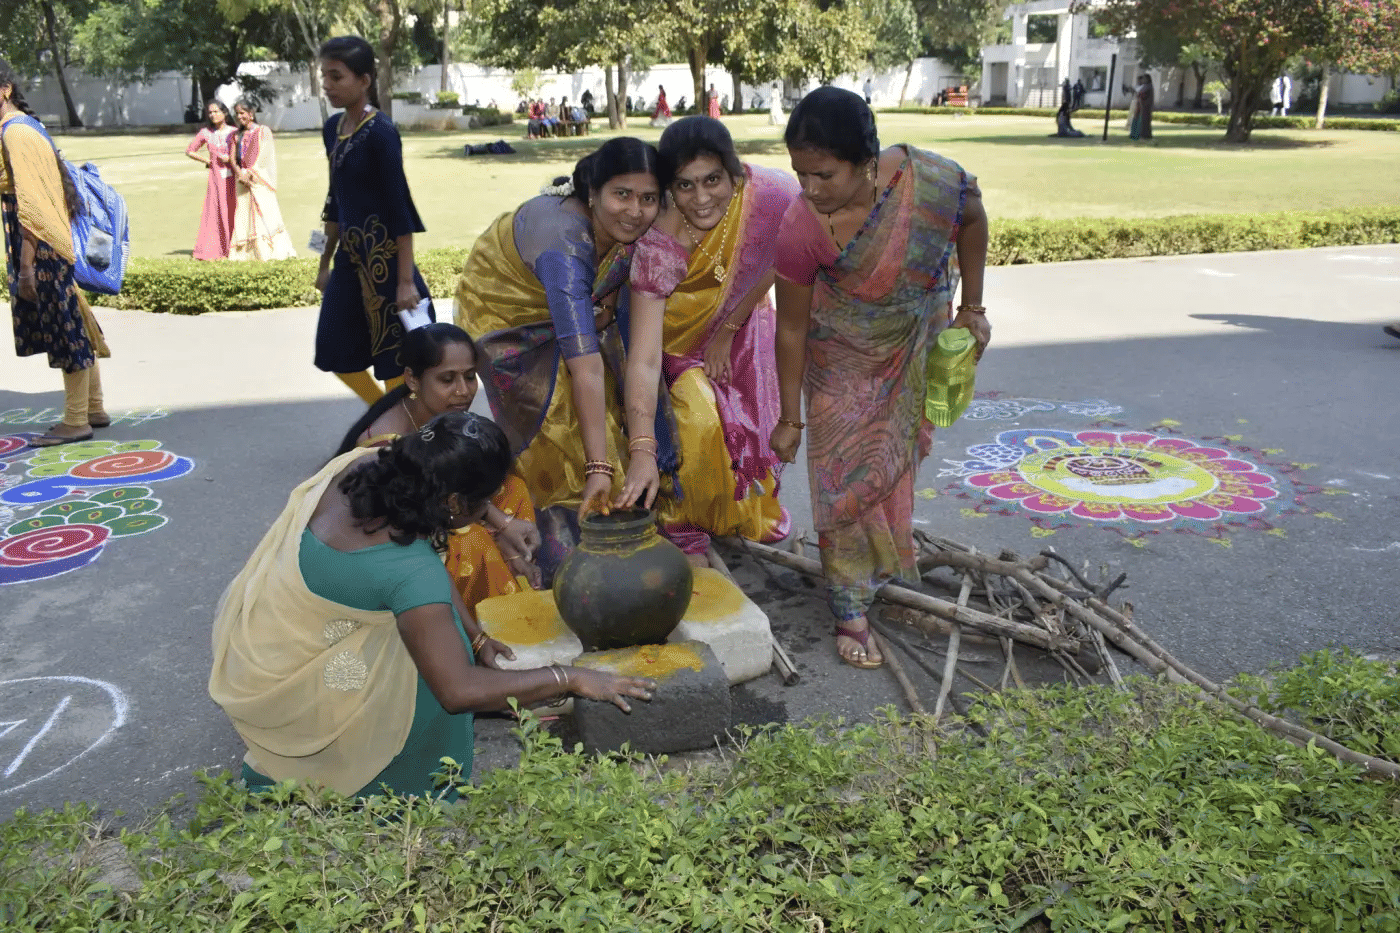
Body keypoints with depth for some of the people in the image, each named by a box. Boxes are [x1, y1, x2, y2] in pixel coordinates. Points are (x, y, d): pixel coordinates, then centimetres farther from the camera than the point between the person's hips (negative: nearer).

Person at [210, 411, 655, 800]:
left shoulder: (360, 464, -13)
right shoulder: (408, 570, -34)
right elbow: (460, 690, -33)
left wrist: (477, 638, 2)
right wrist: (571, 679, -26)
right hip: (274, 686, -8)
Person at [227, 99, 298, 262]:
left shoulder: (263, 131, 2)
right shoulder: (237, 135, 17)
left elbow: (263, 156, -6)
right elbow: (233, 158, 11)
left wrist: (250, 174, -13)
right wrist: (240, 174, -8)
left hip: (260, 178, -5)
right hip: (243, 180, 5)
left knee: (265, 211, -11)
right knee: (243, 214, 1)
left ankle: (278, 250, -10)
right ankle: (246, 252, 2)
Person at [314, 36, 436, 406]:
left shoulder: (380, 132, -14)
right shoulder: (333, 128, 8)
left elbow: (400, 207, -16)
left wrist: (406, 280, -18)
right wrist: (326, 261, 20)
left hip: (383, 254, -8)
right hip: (350, 254, 8)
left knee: (393, 355, 2)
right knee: (334, 351, 13)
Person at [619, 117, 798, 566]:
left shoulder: (773, 195, -34)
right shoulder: (660, 245, -40)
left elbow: (776, 262, -12)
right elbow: (644, 359, -43)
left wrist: (729, 330, -9)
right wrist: (641, 450, -52)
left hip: (741, 319, 4)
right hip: (679, 334, -3)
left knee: (753, 418, 9)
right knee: (698, 421, -21)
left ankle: (746, 513, 38)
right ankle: (685, 532, 4)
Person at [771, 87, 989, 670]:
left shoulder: (933, 182, -33)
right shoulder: (801, 229, -34)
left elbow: (972, 223, -7)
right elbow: (791, 329, -20)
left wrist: (972, 308, -2)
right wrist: (790, 419, -12)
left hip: (918, 336, 2)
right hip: (843, 356, -2)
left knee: (897, 452, 16)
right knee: (844, 471, -5)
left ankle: (884, 562, 38)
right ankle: (850, 610, 6)